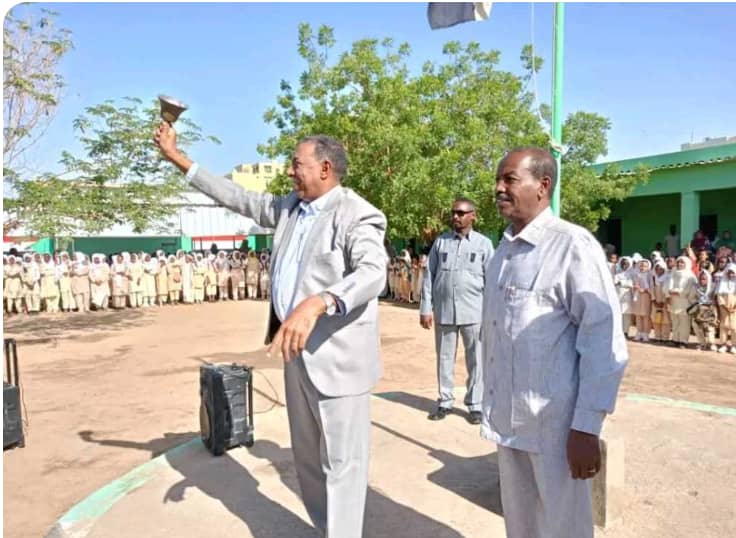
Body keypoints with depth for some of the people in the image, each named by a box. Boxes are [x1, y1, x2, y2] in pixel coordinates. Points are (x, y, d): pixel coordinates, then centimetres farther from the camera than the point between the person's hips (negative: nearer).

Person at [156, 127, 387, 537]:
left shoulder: (357, 215, -15)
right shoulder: (289, 207, 11)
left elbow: (373, 273, -31)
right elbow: (239, 198, 19)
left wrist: (317, 303, -47)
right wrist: (178, 158, 19)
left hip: (338, 356, -9)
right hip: (299, 351, 9)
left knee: (340, 462, 3)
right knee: (308, 458, 20)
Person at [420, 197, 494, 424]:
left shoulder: (484, 243, 2)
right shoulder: (440, 241, 7)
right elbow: (428, 275, 6)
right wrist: (426, 308, 1)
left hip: (473, 312, -2)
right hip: (443, 311, 2)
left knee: (475, 360, 6)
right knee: (444, 358, 10)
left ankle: (475, 404, 19)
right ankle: (445, 401, 23)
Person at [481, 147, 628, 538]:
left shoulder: (573, 246, -13)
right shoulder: (503, 250, 8)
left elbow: (604, 342, -15)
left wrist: (587, 427, -17)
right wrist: (491, 402, 13)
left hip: (556, 422, -6)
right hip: (507, 418, 6)